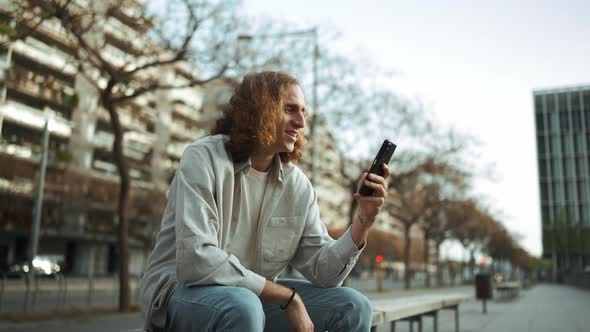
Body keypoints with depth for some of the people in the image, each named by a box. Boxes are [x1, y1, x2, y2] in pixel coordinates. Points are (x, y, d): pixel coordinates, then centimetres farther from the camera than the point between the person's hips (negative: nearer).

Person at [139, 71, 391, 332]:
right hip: (183, 293, -5)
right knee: (242, 306, -37)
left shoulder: (298, 185, -1)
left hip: (253, 296, 6)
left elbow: (323, 271, -3)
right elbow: (196, 261, -29)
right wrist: (288, 296, -23)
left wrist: (364, 220, -19)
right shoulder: (203, 158, -18)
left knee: (352, 307, -6)